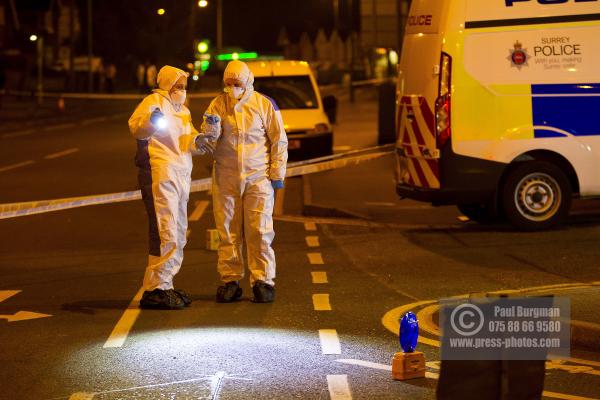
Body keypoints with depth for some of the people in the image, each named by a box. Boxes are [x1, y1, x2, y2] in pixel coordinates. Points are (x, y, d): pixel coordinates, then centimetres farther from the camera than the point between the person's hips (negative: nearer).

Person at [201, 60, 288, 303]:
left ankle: (263, 281, 1)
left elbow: (279, 140, 5)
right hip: (226, 178, 2)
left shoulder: (264, 105, 1)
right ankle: (230, 281, 11)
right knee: (227, 231, 4)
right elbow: (208, 142, 4)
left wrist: (277, 174, 1)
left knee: (260, 231, -4)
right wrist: (211, 128, -19)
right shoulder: (218, 104, 6)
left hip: (257, 177, -2)